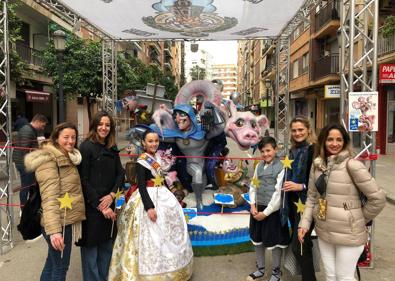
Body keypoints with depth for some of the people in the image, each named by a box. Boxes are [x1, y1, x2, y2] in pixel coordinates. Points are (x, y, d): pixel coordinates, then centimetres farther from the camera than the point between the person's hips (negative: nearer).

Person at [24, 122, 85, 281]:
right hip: (59, 222, -9)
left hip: (67, 219, 9)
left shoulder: (69, 158, 12)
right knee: (60, 267, 3)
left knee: (52, 262, 20)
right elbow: (49, 197, -24)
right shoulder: (49, 160, -15)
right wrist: (54, 230, -31)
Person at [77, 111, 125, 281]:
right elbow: (83, 180, -13)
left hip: (108, 205, 6)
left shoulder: (112, 149, 10)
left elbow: (120, 174, 6)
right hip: (91, 206, -6)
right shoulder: (86, 147, -10)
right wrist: (99, 206, -14)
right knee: (91, 247, 6)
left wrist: (112, 195, -10)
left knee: (107, 246, 16)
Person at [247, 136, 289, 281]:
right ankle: (260, 269, 38)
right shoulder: (259, 166, 4)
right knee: (257, 240, 18)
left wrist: (265, 213, -14)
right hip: (258, 208, 6)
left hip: (273, 211, -6)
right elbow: (253, 186, 9)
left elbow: (279, 193, -16)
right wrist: (253, 205, -5)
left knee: (274, 242, 9)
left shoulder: (281, 168, -13)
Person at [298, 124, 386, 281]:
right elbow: (311, 198, 7)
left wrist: (359, 219, -3)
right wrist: (304, 224, 0)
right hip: (323, 232, 5)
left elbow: (378, 198, -14)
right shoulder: (317, 165, 3)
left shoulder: (352, 165, -16)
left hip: (348, 234, -5)